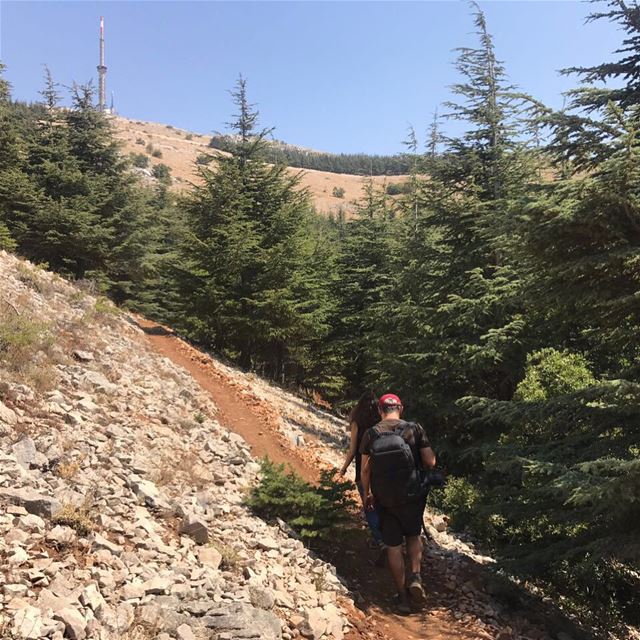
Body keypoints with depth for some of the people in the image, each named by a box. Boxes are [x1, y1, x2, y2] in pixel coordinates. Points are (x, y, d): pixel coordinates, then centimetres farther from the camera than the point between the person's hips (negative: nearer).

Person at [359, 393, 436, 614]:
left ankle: (403, 596, 19)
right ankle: (415, 576, 4)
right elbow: (430, 462, -6)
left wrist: (367, 494, 14)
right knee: (413, 536, 24)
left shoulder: (371, 434, -5)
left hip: (384, 499, 0)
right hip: (411, 495, 0)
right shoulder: (415, 429, -7)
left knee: (393, 546, 12)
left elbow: (365, 470, -1)